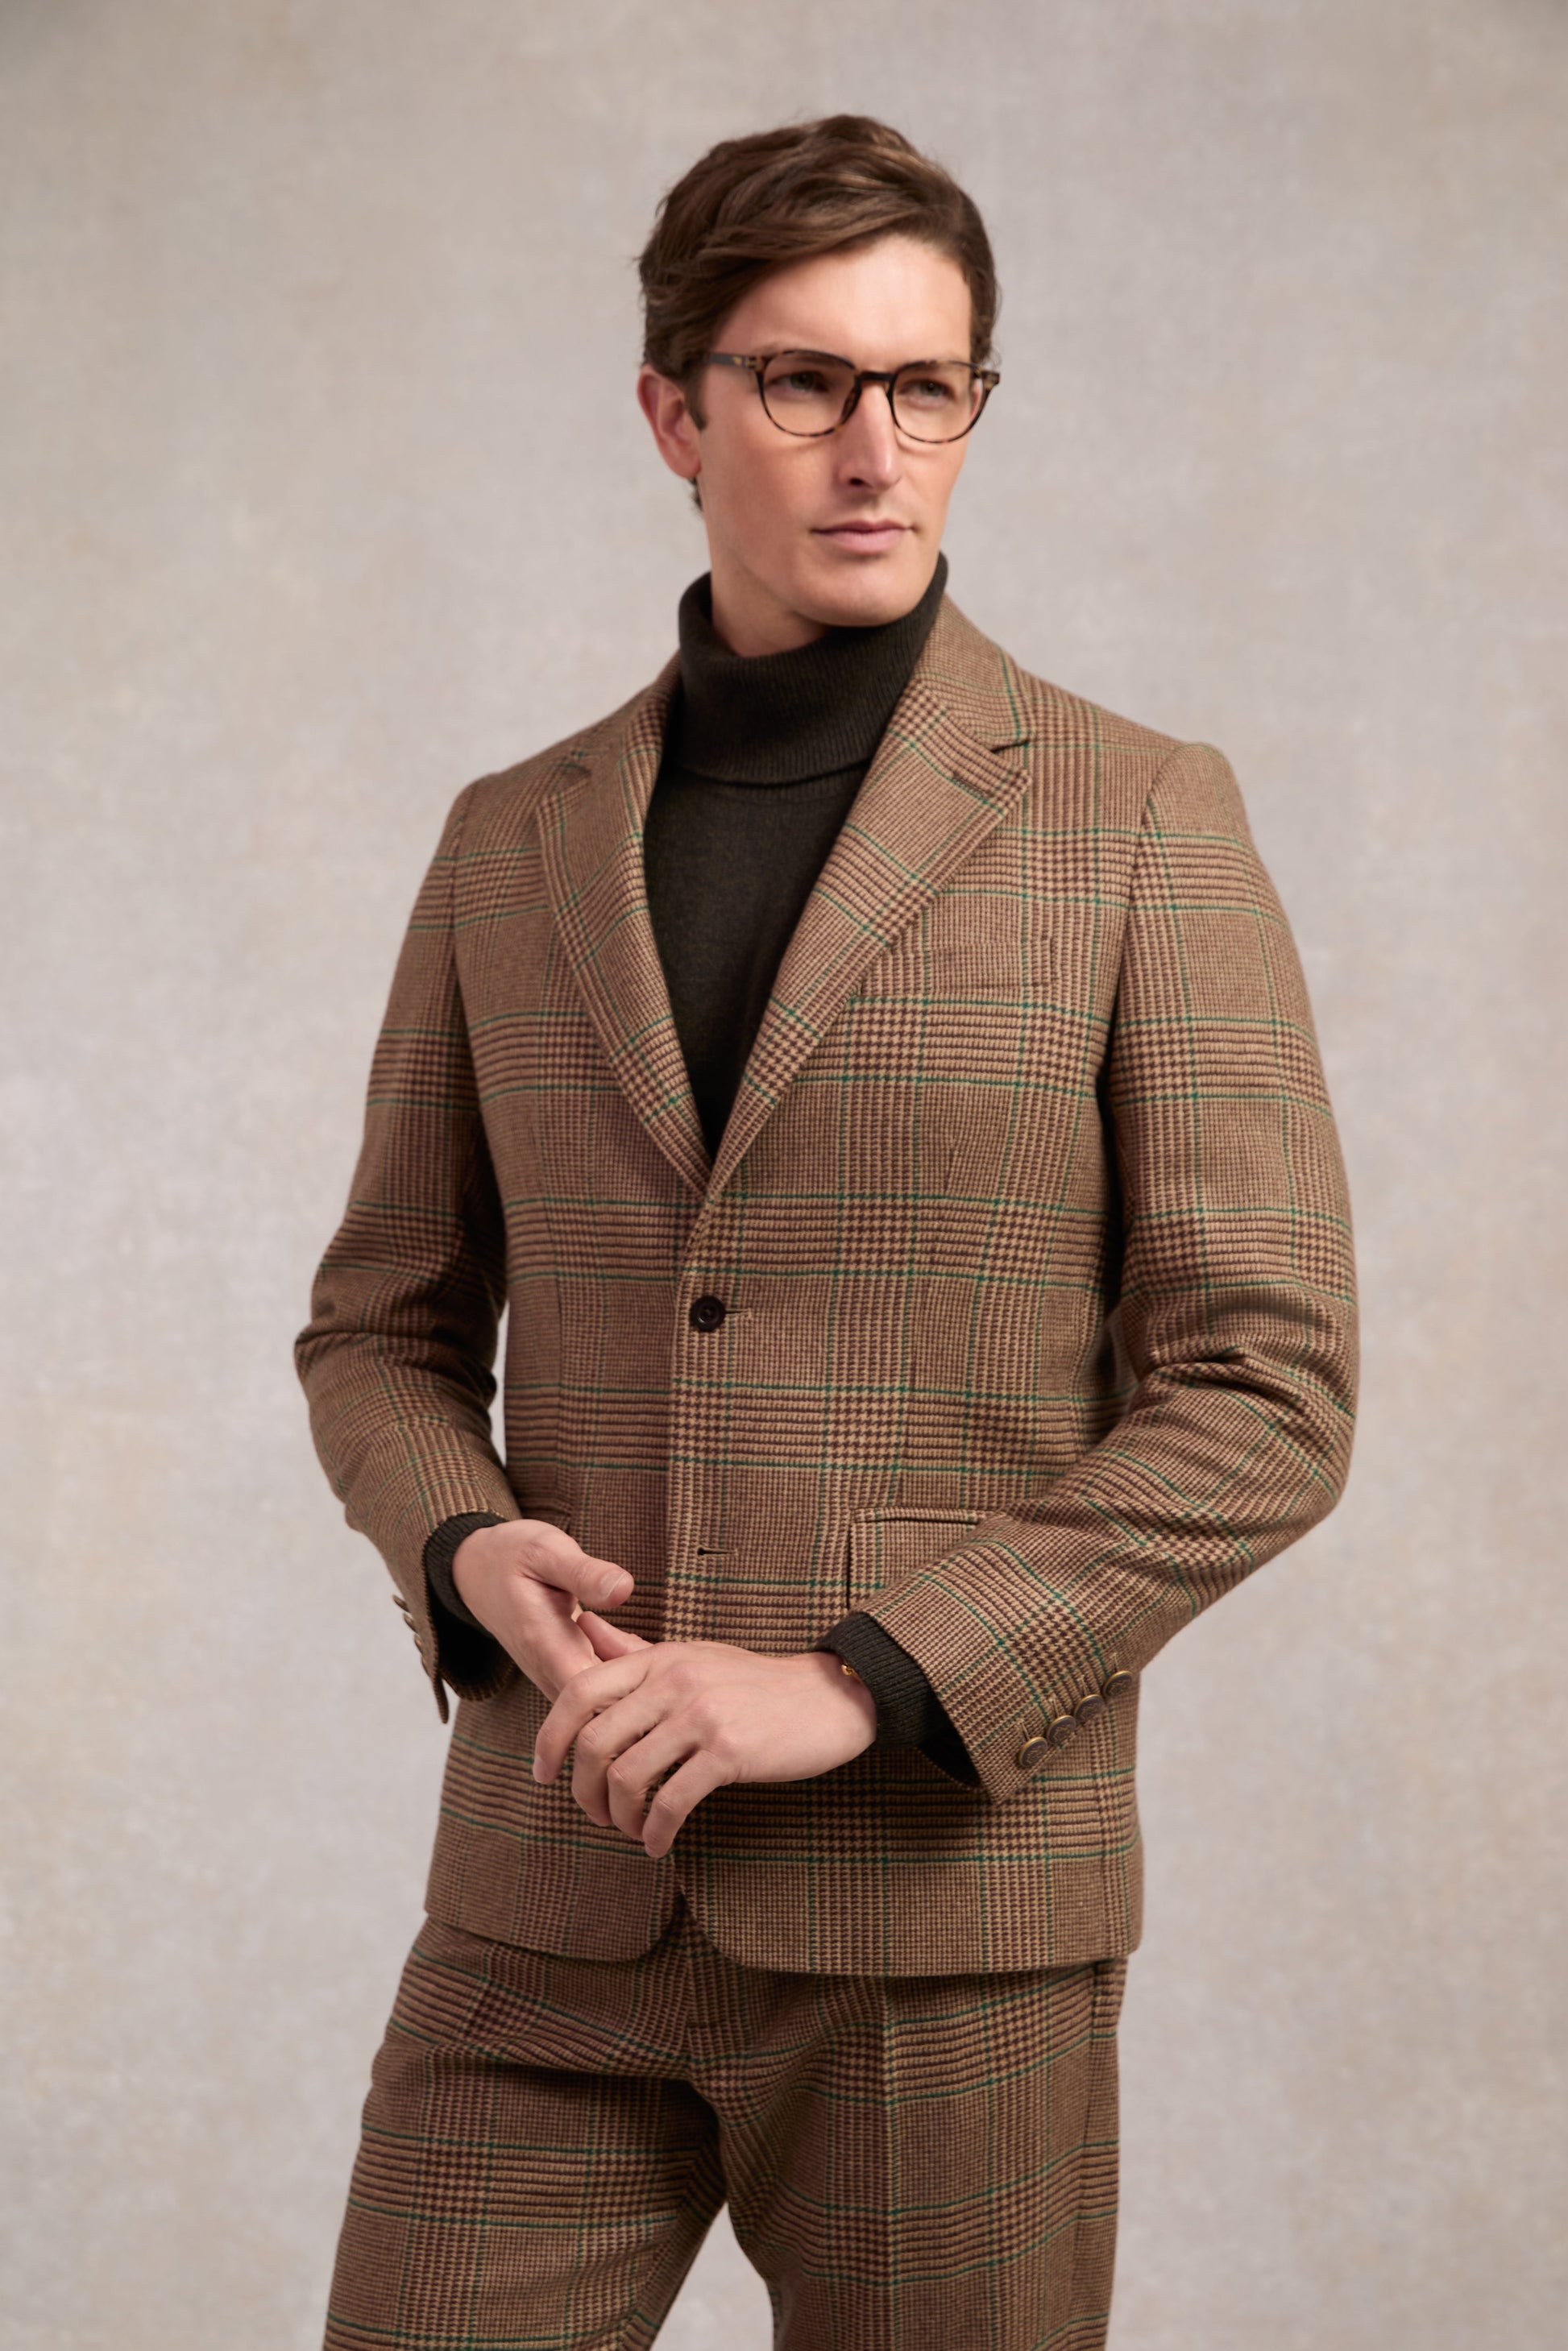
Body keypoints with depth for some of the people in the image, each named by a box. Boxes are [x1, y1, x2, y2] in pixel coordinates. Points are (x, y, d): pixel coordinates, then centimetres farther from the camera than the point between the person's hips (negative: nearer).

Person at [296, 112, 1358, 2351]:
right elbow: (386, 1328, 16)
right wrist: (475, 1552, -6)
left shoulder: (1136, 821, -2)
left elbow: (1267, 1394, -6)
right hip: (553, 1893, 3)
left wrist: (858, 1683, -15)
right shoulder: (516, 846, 9)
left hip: (945, 1884, -2)